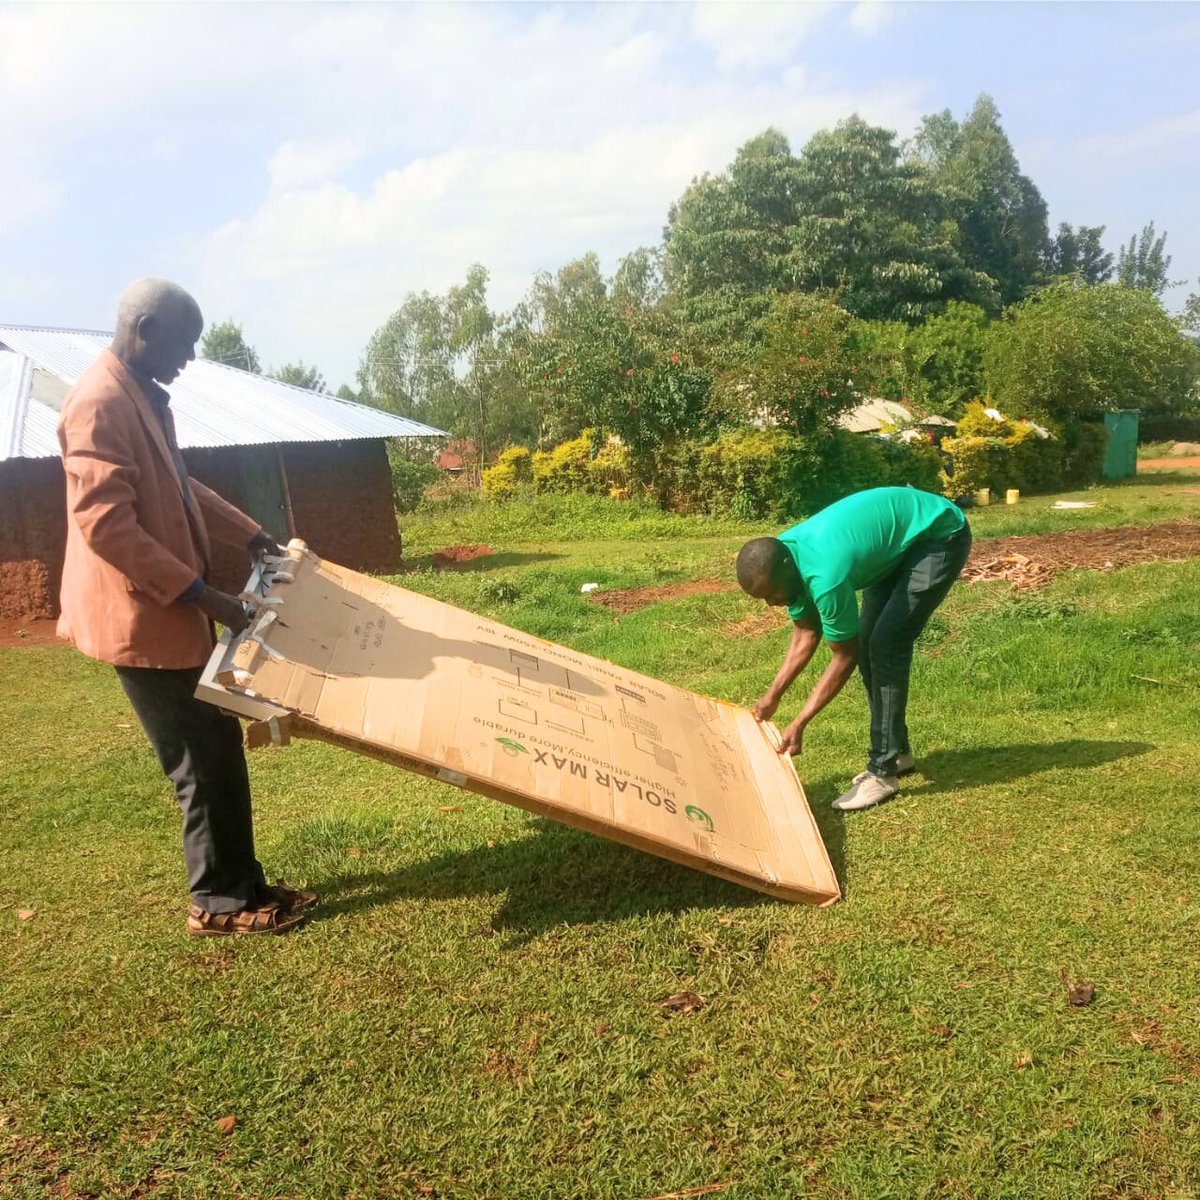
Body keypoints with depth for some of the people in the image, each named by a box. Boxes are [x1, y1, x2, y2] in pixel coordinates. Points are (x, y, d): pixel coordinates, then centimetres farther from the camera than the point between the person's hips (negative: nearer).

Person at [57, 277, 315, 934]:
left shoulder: (144, 397, 12)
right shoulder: (99, 403, -19)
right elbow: (105, 526, -25)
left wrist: (251, 535, 15)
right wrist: (201, 593, -24)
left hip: (173, 612, 10)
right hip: (142, 619, -10)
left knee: (220, 748, 15)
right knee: (203, 760, 1)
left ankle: (242, 879, 28)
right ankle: (218, 900, 17)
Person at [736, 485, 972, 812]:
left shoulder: (825, 575, -36)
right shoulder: (783, 555, -11)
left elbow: (844, 657, -23)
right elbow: (806, 633, 1)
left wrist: (799, 724, -21)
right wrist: (772, 696, -4)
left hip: (939, 534, -9)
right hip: (898, 539, 9)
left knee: (886, 645, -17)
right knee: (868, 643, 5)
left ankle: (883, 772, -11)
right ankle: (897, 751, 20)